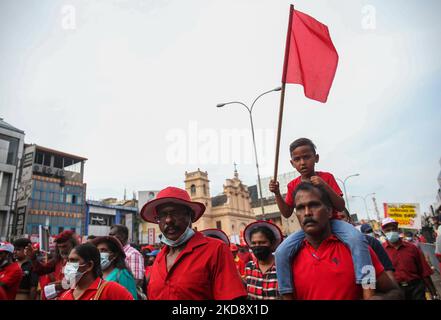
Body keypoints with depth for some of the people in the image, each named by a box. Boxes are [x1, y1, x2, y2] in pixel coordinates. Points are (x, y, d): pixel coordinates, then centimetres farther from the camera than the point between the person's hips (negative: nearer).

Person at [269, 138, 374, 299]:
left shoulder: (327, 177, -3)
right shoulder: (293, 185, 4)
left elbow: (341, 207, -9)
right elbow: (287, 213, 6)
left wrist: (325, 186, -24)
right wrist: (277, 193, -9)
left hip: (332, 222, -1)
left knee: (357, 239, -33)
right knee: (281, 252, -22)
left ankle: (367, 291, -30)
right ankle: (287, 293, -8)